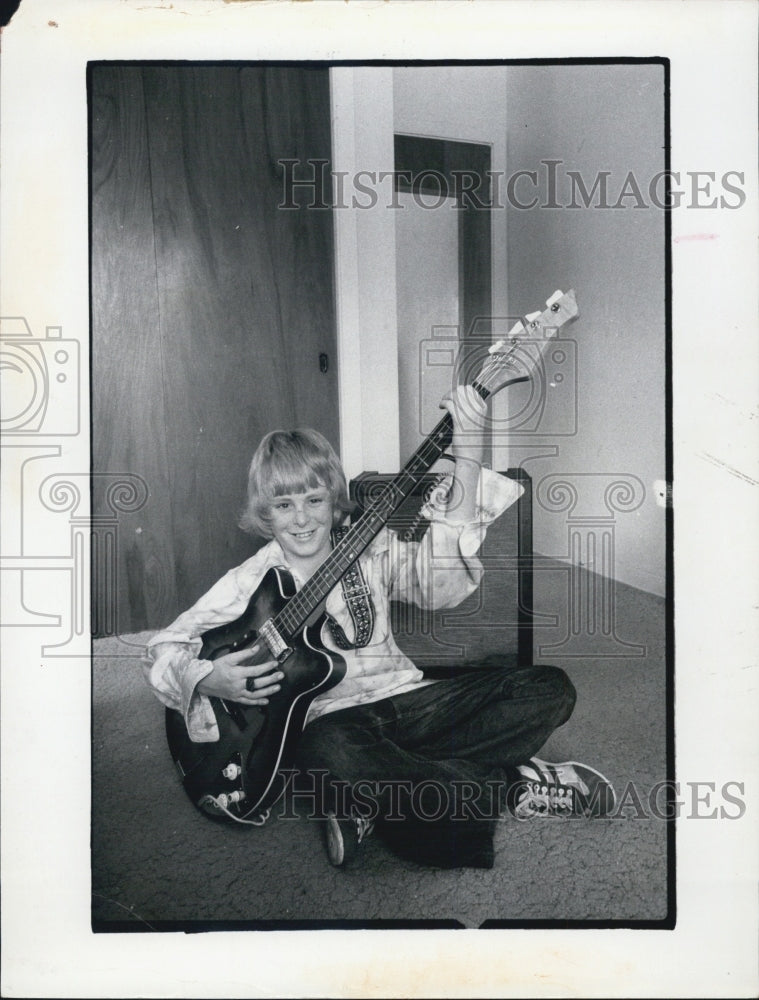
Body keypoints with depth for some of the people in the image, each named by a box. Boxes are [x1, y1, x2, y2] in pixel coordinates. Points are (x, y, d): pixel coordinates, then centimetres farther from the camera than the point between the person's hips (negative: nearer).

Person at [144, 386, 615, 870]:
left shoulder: (370, 551, 5)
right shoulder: (253, 581, 2)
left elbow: (443, 580, -15)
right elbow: (164, 649, 6)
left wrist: (466, 464, -23)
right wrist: (209, 679, -18)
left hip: (406, 698, 4)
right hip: (331, 717, -4)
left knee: (551, 688, -10)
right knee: (332, 755, -42)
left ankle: (382, 799, -20)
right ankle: (515, 785, -21)